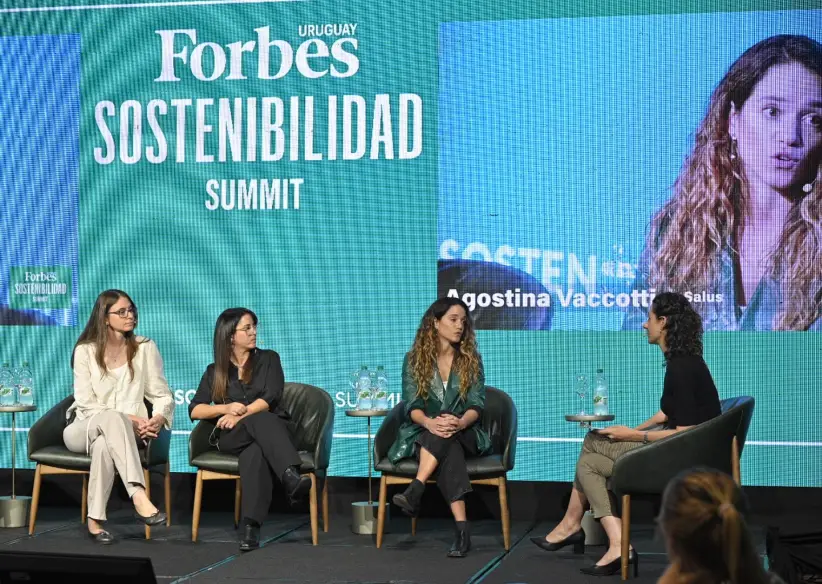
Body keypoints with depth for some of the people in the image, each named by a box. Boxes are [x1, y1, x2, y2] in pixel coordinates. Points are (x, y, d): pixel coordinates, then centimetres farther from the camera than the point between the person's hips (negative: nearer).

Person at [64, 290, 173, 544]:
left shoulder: (145, 348, 8)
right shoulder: (85, 351, 3)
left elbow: (162, 395, 5)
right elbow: (86, 404, -5)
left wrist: (159, 418, -19)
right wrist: (128, 419, -18)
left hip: (129, 431, 1)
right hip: (84, 429, -1)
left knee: (103, 444, -38)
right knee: (111, 418, -38)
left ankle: (95, 521, -34)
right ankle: (139, 496, -51)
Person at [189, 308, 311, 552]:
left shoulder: (268, 359, 15)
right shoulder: (214, 372, 17)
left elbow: (270, 398, -1)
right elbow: (194, 410, 7)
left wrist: (241, 415, -16)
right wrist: (227, 408, -11)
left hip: (270, 428, 1)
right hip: (231, 436, -1)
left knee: (255, 450, -40)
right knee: (260, 420, -39)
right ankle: (291, 476, -62)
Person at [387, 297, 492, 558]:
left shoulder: (471, 359, 7)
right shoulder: (414, 359, 3)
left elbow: (476, 405, -3)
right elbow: (412, 405, -7)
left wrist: (460, 422, -29)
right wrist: (430, 422, -32)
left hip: (463, 434, 2)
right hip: (422, 433, -1)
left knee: (448, 437, -38)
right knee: (449, 450, -39)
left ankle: (415, 490, -49)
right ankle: (462, 529, -52)